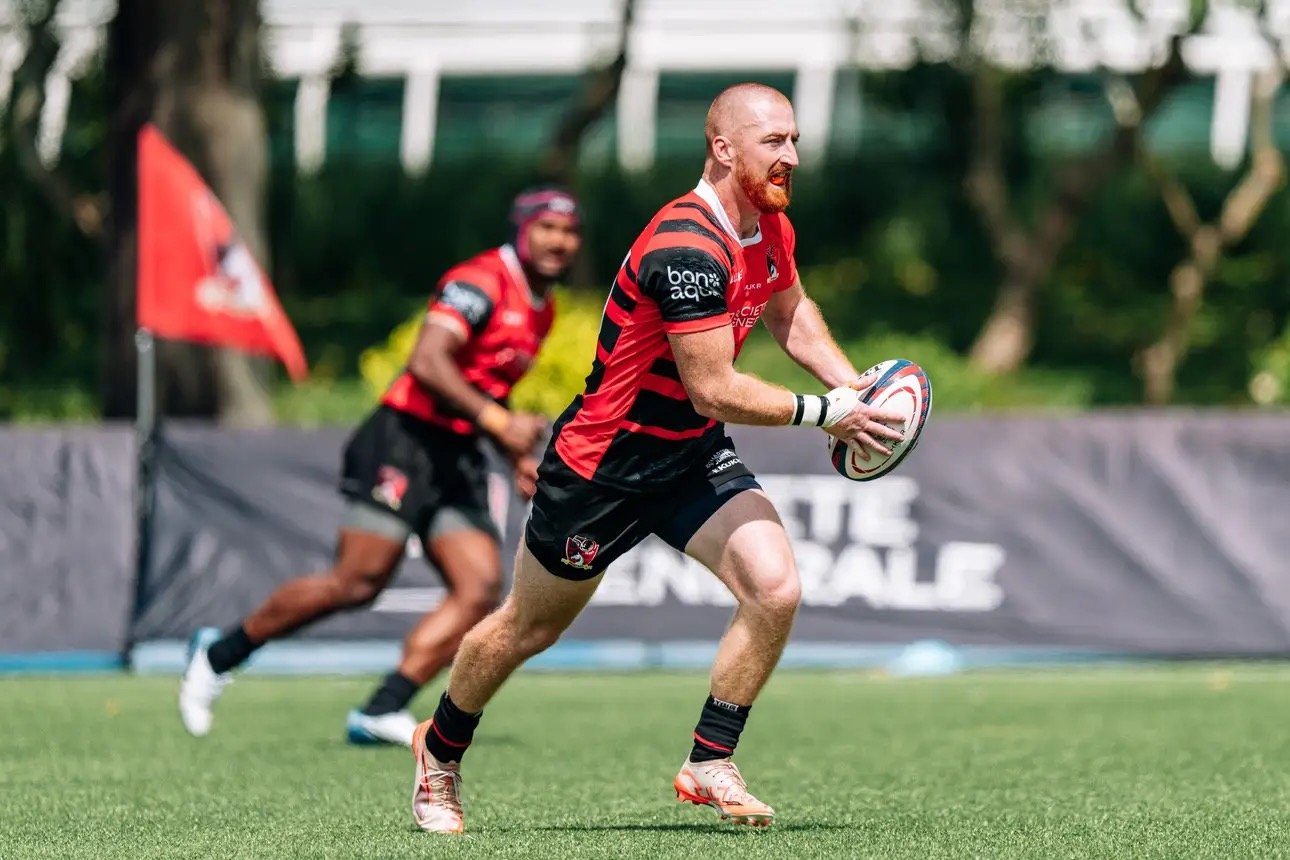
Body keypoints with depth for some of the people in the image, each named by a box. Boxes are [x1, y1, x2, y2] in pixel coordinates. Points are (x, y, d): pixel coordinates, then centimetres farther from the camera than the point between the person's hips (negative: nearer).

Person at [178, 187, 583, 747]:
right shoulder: (482, 281, -11)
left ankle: (381, 712, -11)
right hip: (405, 442, -9)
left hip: (459, 459, 9)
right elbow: (427, 363, -23)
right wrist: (497, 420, -30)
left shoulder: (541, 311, 19)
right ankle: (220, 654, 2)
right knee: (359, 581, -15)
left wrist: (518, 458, 20)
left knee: (481, 589, -9)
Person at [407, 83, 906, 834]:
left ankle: (709, 764, 0)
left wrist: (852, 384, 3)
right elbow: (714, 389, -29)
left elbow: (791, 312, 18)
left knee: (775, 590, -15)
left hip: (693, 457, 7)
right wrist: (822, 413, -23)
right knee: (530, 629, 11)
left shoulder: (770, 229, -3)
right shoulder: (688, 250, -31)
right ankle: (440, 753, 36)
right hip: (605, 462, -7)